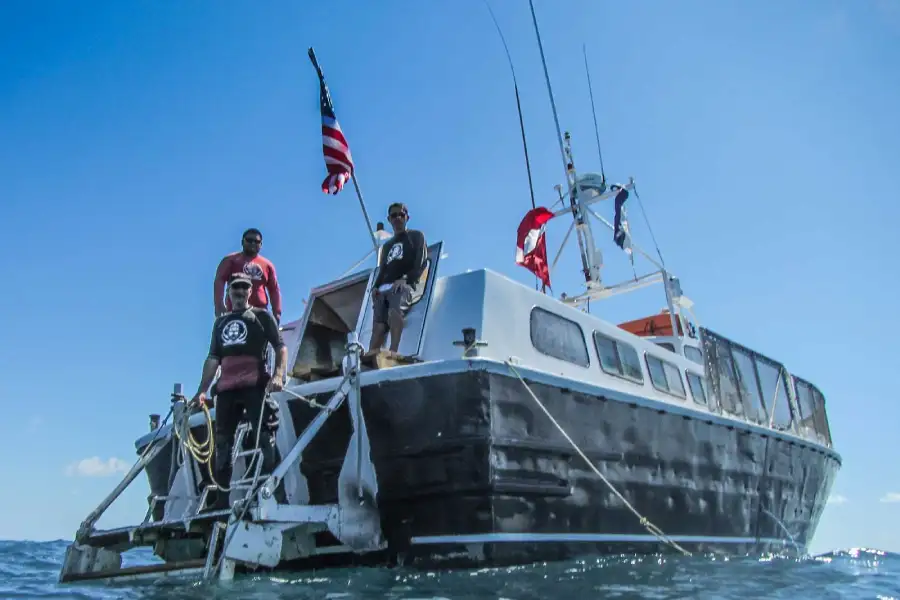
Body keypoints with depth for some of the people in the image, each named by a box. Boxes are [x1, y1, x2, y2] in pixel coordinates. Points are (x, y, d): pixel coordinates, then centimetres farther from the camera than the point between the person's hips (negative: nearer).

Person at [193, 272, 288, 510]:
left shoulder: (261, 315, 11)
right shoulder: (221, 322, 25)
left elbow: (281, 347, 1)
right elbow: (213, 358, 25)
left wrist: (278, 374, -16)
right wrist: (202, 390, 16)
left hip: (255, 385, -5)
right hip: (226, 388, 5)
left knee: (264, 438, -10)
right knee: (221, 443, 3)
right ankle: (222, 499, 6)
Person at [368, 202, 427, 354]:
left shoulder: (416, 236, 16)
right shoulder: (387, 245, 33)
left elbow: (421, 262, 1)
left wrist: (405, 279, -15)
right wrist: (375, 286, 5)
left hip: (404, 284, -5)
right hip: (384, 288, 6)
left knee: (395, 311, -36)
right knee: (378, 325, -14)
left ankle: (393, 352, -45)